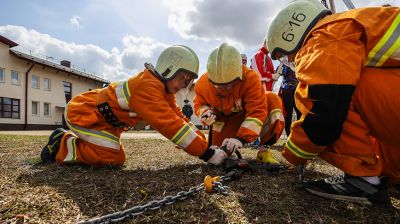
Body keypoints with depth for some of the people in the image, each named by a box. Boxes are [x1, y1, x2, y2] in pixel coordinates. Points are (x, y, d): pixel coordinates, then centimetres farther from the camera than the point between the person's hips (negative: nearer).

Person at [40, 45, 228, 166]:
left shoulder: (163, 91, 0)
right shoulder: (148, 86, -31)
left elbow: (180, 119, -3)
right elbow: (171, 126, -36)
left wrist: (206, 145, -13)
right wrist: (207, 154, -33)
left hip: (102, 118, 9)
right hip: (83, 113, -9)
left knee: (116, 156, 16)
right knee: (114, 158, -20)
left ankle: (67, 139, 25)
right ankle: (61, 147, -2)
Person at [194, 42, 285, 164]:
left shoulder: (250, 78, -34)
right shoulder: (203, 84, -23)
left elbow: (257, 111, -37)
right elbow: (199, 103, -3)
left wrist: (241, 138, -47)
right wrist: (205, 112, -30)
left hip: (248, 112, -2)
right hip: (225, 120, 2)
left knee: (273, 101, -32)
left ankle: (264, 150, -20)